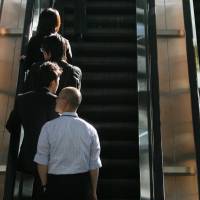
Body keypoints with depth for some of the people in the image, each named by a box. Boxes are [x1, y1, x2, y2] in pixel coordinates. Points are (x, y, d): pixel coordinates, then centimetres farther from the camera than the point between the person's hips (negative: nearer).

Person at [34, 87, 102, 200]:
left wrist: (45, 184, 8)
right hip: (82, 182, 2)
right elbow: (94, 165, -3)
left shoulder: (49, 127, -11)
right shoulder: (90, 130, -6)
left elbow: (42, 161, -7)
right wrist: (93, 191, 10)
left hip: (56, 182, -1)